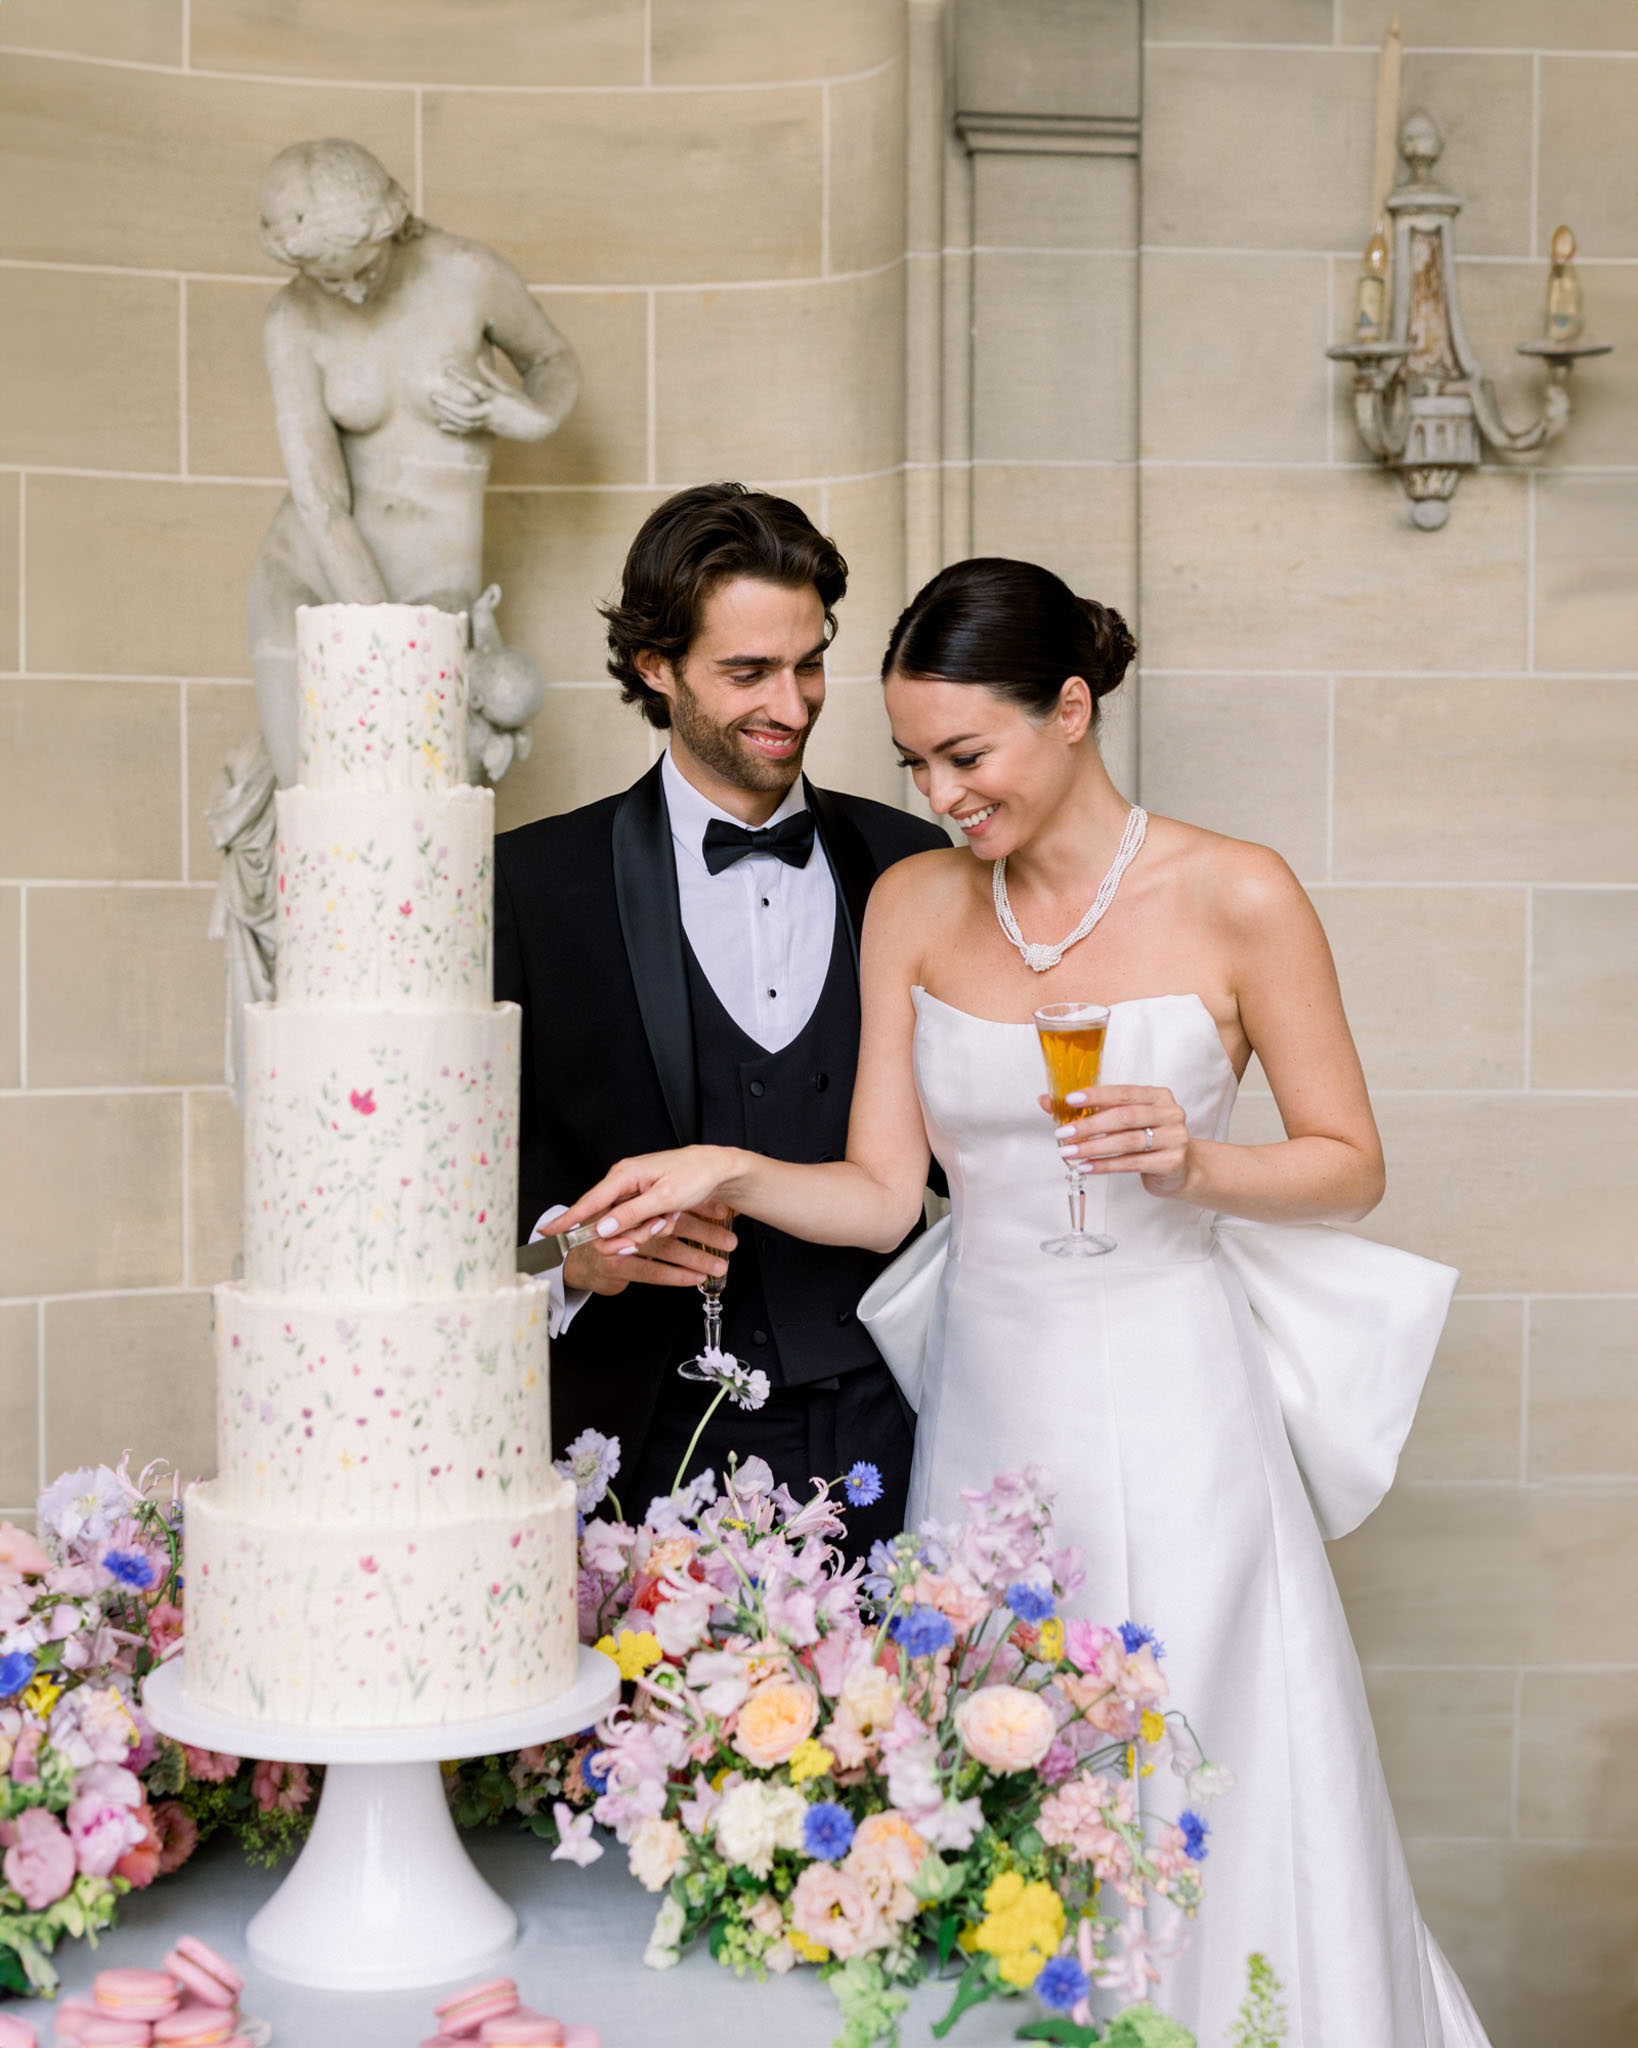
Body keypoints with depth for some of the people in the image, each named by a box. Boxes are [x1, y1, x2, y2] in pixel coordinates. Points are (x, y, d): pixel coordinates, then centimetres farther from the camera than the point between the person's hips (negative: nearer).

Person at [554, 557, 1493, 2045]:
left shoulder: (1236, 898, -6)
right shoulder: (911, 907, 5)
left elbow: (1351, 1165, -1)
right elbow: (880, 1192, 3)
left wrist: (1195, 1162, -18)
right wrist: (729, 1173, -13)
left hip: (1169, 1414, -3)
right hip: (987, 1409, 3)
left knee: (1207, 1826, 2)